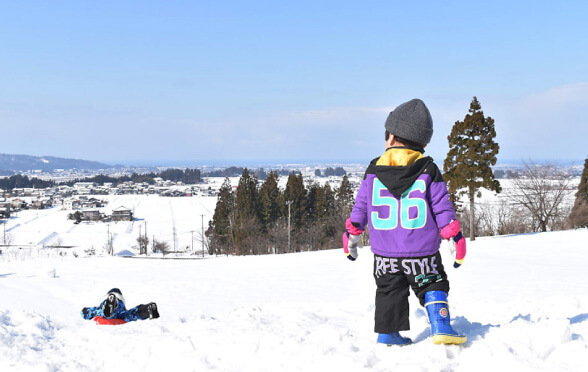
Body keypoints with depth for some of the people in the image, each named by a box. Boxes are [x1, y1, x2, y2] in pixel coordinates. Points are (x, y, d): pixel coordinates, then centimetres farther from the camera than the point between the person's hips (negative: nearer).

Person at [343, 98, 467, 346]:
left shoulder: (374, 171, 3)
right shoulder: (429, 171, -3)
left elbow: (360, 206, 8)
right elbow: (442, 207, -3)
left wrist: (352, 234, 20)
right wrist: (454, 237, 4)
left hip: (385, 252, 2)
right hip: (422, 251, -2)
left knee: (389, 290, 15)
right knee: (432, 286, 10)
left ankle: (387, 333, 16)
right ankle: (440, 327, -1)